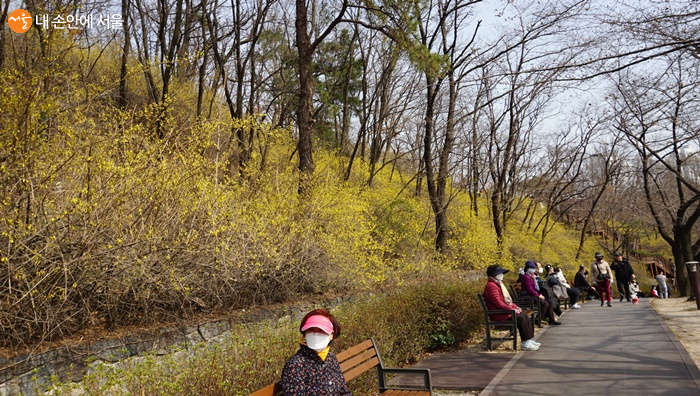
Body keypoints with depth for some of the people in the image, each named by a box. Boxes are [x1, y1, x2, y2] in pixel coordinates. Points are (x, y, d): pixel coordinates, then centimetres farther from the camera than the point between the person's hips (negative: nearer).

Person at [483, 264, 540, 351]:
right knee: (521, 318, -21)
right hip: (499, 314, -11)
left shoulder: (498, 284, 18)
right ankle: (525, 343, -15)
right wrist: (512, 309, -19)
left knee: (525, 316, -1)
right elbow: (498, 303, -24)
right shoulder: (491, 286, -17)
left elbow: (507, 300, 22)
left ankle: (529, 340, 1)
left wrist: (515, 307, 6)